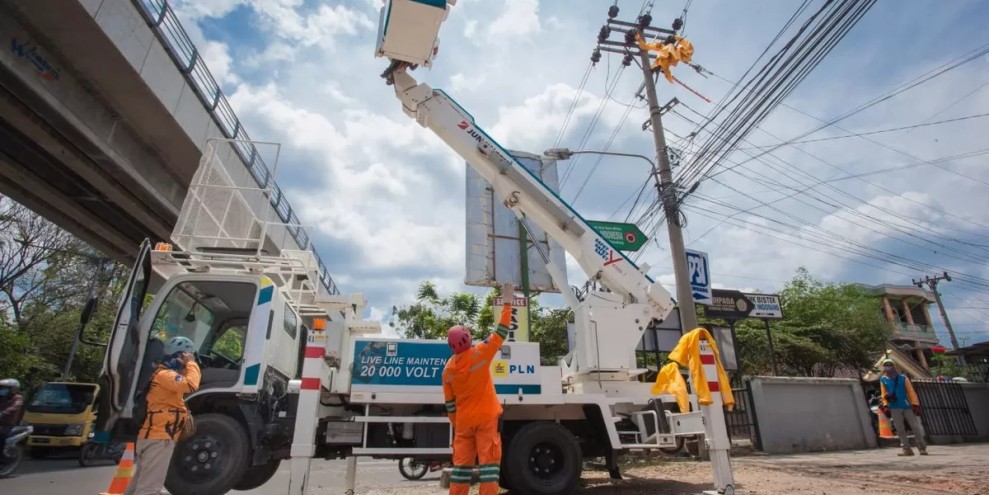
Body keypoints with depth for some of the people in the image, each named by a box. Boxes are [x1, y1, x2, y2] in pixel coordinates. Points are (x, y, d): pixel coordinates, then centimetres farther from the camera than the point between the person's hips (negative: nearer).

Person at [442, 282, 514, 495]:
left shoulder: (448, 370, 1)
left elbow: (450, 404, 7)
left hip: (464, 421, 4)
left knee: (461, 462, 11)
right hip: (486, 417, -4)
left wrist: (456, 425, 18)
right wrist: (507, 303, -2)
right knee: (489, 460, -1)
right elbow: (501, 331, -8)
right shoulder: (480, 353, -12)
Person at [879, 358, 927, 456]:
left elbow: (911, 392, 1)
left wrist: (915, 404, -6)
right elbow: (883, 394, 9)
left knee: (915, 427, 2)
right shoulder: (883, 380, 6)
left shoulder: (903, 378, 4)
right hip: (894, 408, 1)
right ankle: (907, 449, 8)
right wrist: (886, 405, -1)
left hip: (907, 406, -1)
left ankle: (922, 448, 13)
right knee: (900, 429, 2)